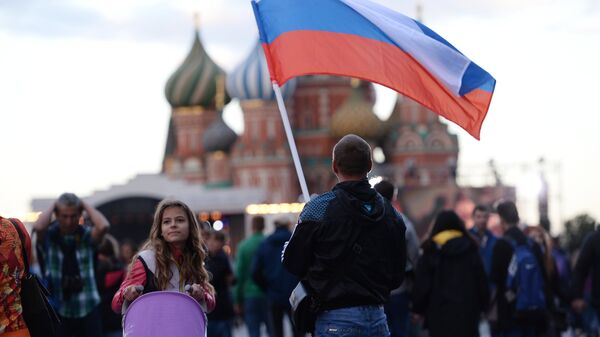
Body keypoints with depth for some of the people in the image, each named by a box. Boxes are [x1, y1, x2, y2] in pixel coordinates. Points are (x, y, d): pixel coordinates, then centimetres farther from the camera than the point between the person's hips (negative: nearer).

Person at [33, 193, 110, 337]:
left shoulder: (87, 235, -1)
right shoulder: (49, 235, -1)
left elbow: (103, 226, -22)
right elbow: (38, 226, -24)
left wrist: (85, 205, -8)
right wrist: (52, 207, -7)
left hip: (88, 309, 0)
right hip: (58, 309, 0)